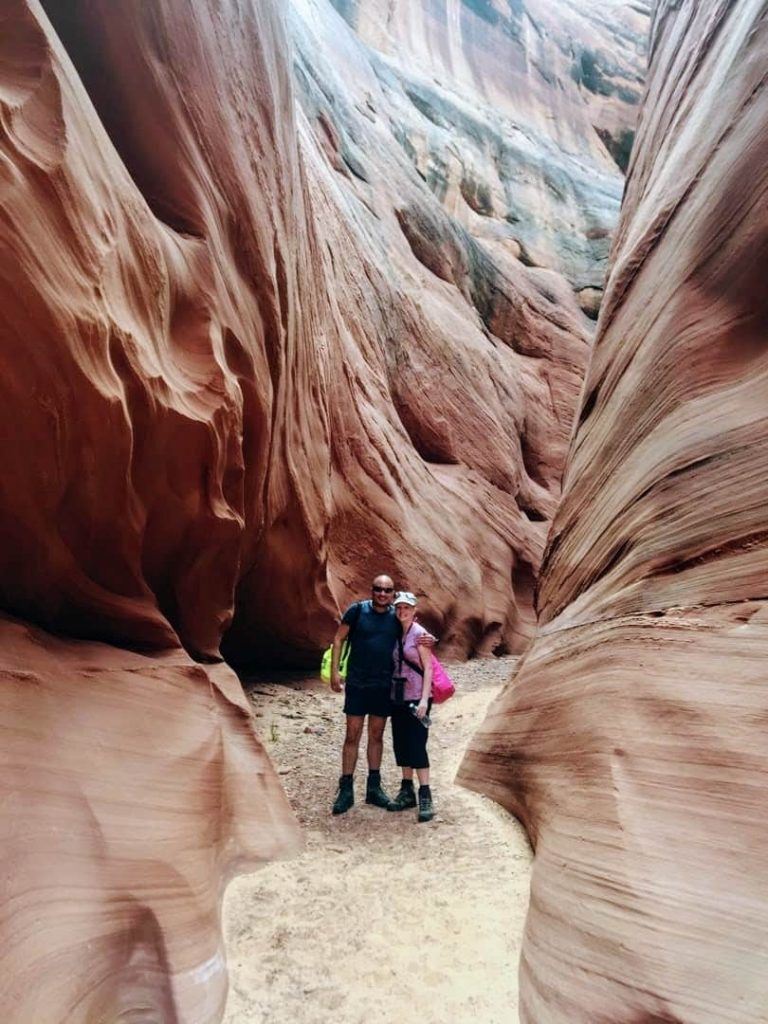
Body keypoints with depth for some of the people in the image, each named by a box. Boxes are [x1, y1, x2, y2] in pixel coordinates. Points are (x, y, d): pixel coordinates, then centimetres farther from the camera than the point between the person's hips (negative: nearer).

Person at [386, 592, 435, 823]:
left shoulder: (419, 633, -9)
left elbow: (428, 667, -11)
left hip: (416, 697, -6)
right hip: (398, 697, 6)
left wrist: (424, 699, -17)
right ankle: (407, 791, 22)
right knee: (401, 744, 11)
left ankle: (425, 796, 0)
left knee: (416, 745, -7)